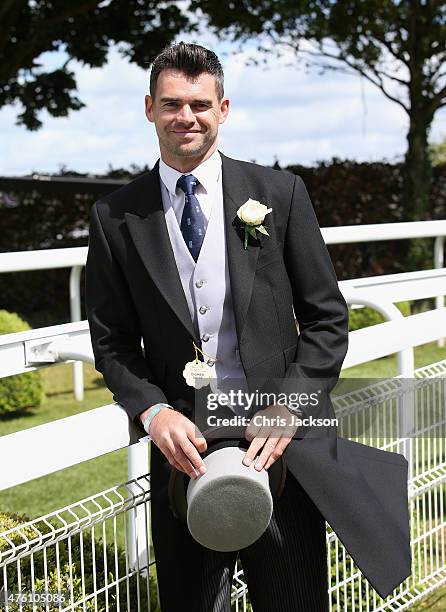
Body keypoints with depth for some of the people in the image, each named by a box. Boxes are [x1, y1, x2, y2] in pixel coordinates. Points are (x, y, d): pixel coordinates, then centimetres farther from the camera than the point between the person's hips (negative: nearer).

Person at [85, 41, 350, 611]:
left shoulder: (279, 193, 0)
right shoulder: (116, 217, 2)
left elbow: (327, 318, 1)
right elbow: (112, 340, 5)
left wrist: (289, 406, -12)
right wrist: (153, 412, -12)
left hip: (277, 440, 0)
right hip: (182, 445, 1)